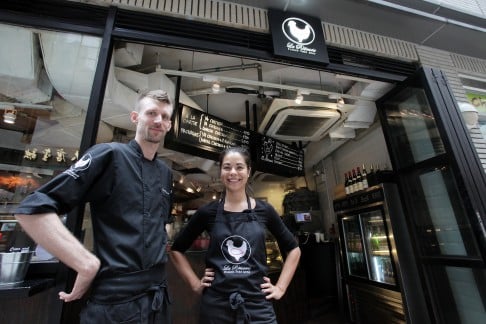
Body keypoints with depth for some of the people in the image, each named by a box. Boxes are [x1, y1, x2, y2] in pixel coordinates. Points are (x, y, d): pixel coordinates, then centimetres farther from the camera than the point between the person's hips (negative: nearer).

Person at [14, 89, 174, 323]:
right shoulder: (109, 155, -11)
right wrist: (87, 264, -19)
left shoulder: (166, 174, 8)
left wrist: (161, 249, 8)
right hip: (115, 300, -6)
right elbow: (33, 209, -16)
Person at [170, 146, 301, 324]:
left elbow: (293, 249, 8)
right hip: (216, 306, 0)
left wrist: (280, 287, 2)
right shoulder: (208, 212, -6)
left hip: (258, 305, 1)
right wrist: (195, 283, 1)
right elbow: (176, 250, 7)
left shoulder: (264, 211, -4)